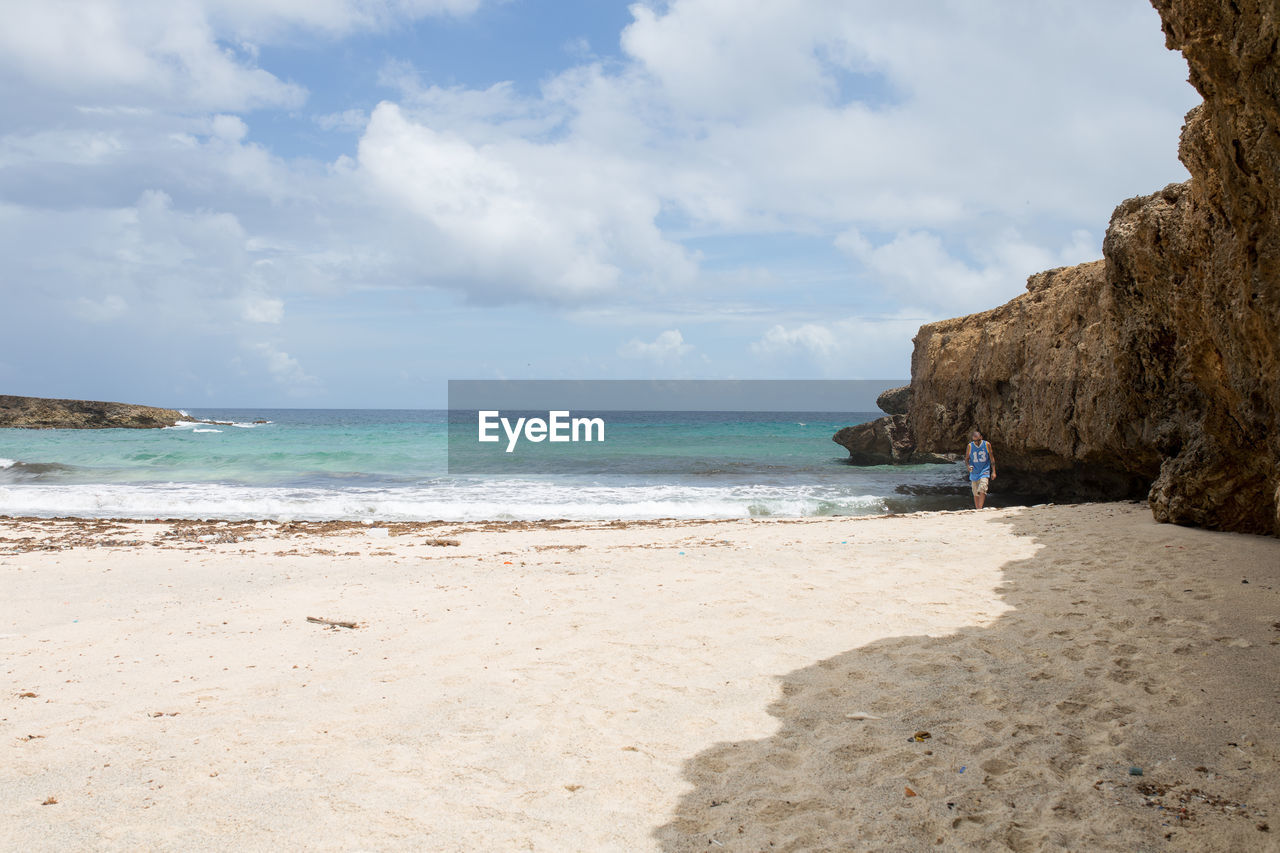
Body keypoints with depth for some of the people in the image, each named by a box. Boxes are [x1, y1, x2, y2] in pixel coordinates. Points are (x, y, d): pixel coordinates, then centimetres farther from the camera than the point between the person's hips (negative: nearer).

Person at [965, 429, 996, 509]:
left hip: (985, 471, -2)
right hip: (974, 472, 2)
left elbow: (992, 458, 4)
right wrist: (968, 466, -13)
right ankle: (976, 509, 17)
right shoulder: (970, 446, -3)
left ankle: (980, 509, -23)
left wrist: (993, 472, 2)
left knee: (982, 490, -21)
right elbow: (966, 459, 9)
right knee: (975, 493, 6)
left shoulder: (987, 445, -4)